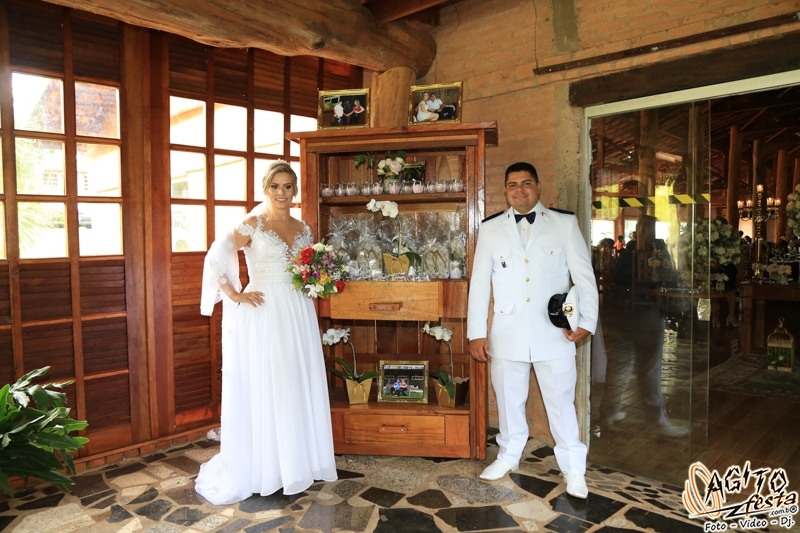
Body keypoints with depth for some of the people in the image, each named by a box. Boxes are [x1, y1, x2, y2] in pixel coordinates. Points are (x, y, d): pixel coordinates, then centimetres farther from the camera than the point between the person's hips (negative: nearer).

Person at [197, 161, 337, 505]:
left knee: (298, 388, 11)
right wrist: (236, 295, -12)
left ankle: (295, 465, 27)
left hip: (298, 315, 6)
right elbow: (214, 259, -11)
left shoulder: (303, 230, 11)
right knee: (263, 389, 2)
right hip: (263, 314, -5)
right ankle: (262, 470, 17)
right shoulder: (252, 224, -5)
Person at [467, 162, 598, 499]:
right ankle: (509, 456, 35)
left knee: (561, 401, 7)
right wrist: (476, 332, 0)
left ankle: (573, 468, 24)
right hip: (507, 332, 2)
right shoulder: (490, 229, 4)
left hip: (554, 332, -1)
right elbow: (479, 283, 3)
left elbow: (583, 276, 1)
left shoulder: (564, 223, 1)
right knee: (509, 399, 15)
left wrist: (587, 321, -8)